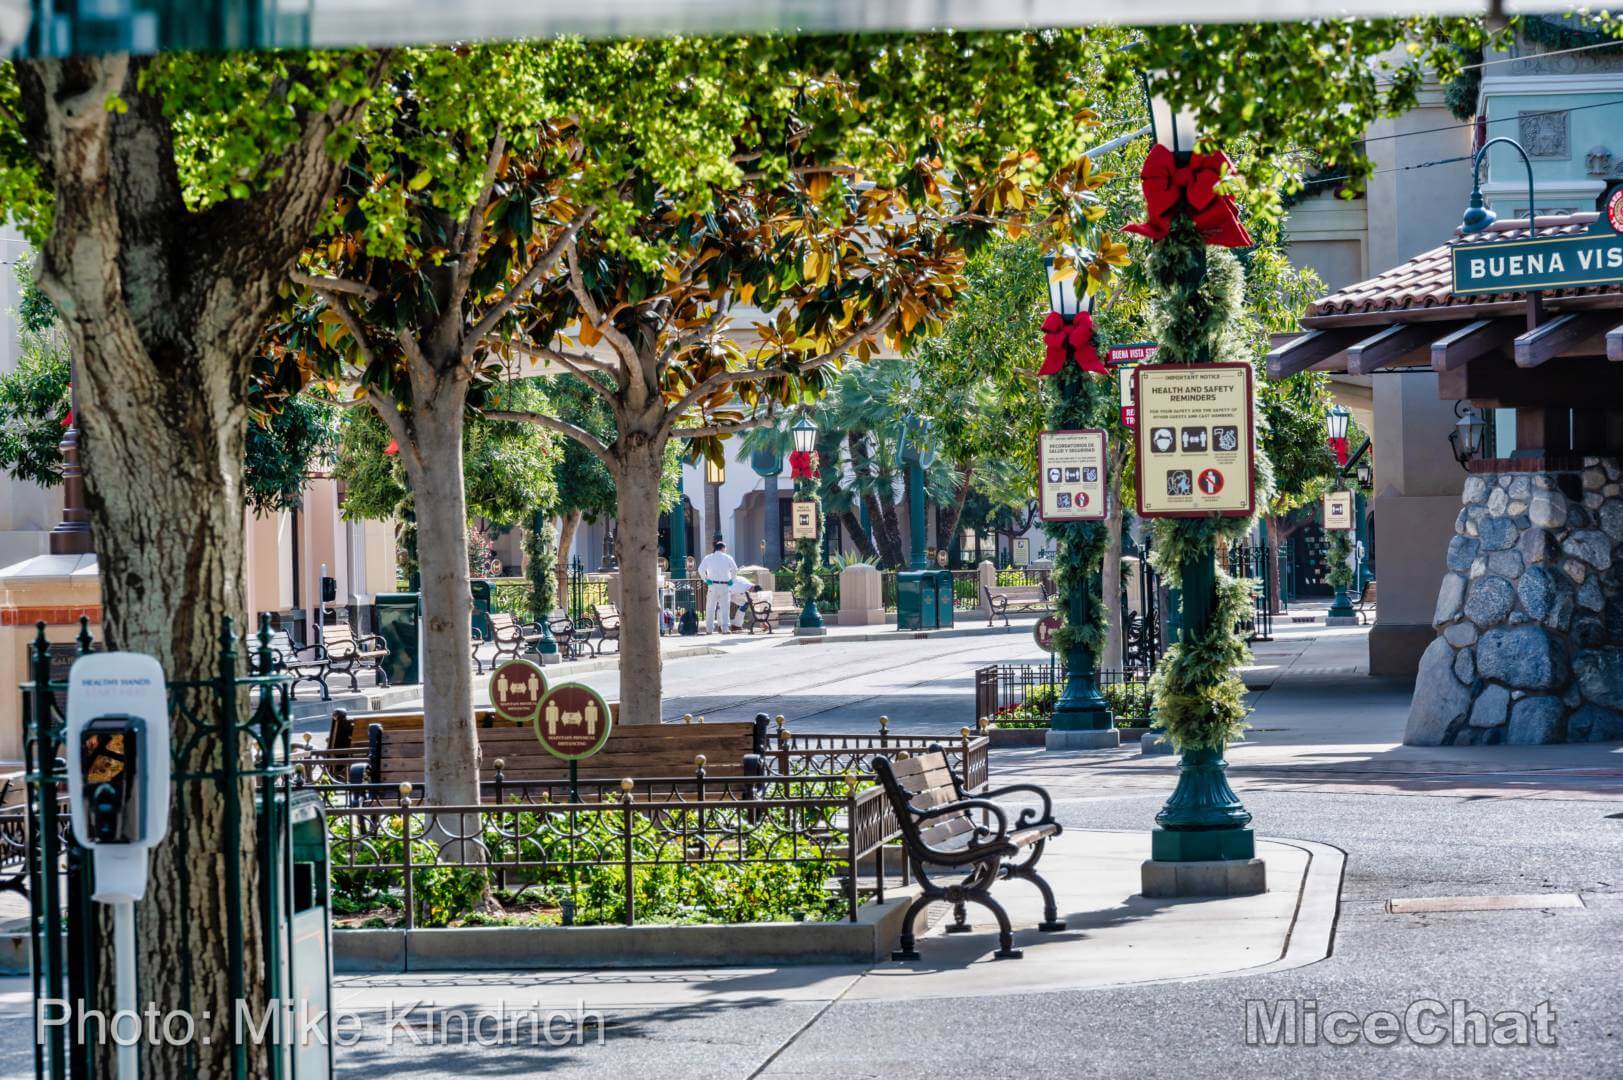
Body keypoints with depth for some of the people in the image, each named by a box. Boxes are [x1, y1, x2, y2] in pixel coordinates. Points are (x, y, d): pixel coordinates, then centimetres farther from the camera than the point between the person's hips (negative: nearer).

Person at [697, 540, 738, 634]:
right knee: (724, 608, 5)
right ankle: (724, 628, -1)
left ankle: (709, 629, 1)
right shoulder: (728, 558, 4)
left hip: (713, 585, 0)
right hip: (724, 585, 0)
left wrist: (705, 579, 5)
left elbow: (701, 570, -5)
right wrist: (731, 579, 11)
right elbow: (735, 569, -2)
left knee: (710, 608, 4)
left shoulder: (708, 558, 4)